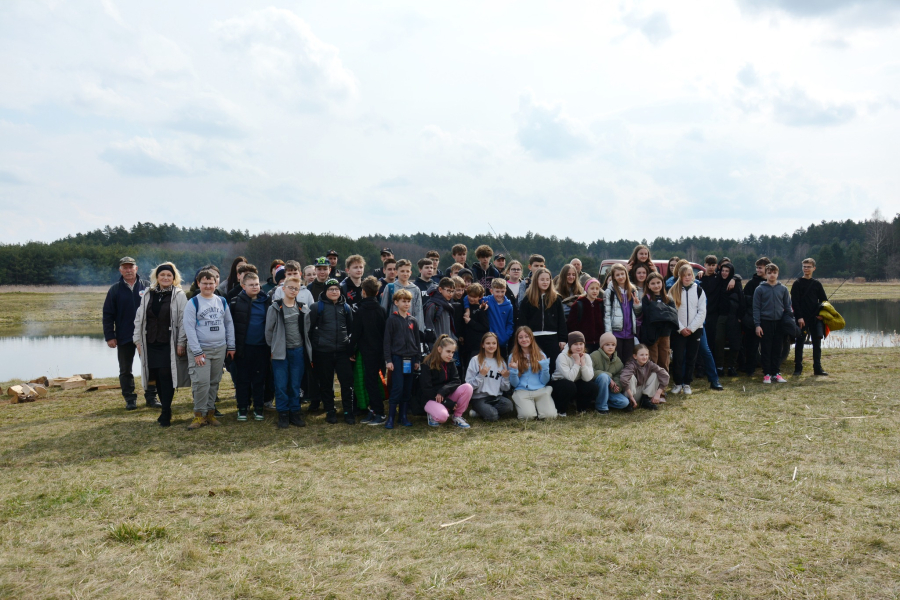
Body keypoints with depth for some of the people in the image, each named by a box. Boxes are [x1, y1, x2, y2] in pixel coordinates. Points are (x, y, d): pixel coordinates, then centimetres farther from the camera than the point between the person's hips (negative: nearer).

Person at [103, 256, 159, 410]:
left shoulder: (146, 287, 1)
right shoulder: (115, 289, 1)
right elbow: (107, 315, 0)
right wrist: (109, 336, -6)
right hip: (124, 338, 0)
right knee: (125, 370, 8)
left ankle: (151, 398, 13)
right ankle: (130, 399, 18)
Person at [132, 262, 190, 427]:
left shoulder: (179, 295, -4)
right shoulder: (148, 295, 9)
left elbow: (183, 320, -7)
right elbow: (139, 318, 13)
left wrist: (181, 343, -11)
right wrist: (138, 339, 9)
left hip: (169, 344, -5)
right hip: (151, 343, 5)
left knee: (166, 376, -8)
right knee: (157, 377, 9)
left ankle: (166, 413, -1)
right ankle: (166, 408, 23)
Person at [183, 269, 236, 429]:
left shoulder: (222, 302, 10)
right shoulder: (193, 303, -4)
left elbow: (229, 324, 15)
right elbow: (189, 328, -9)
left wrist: (231, 346, 9)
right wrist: (197, 352, -14)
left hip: (220, 350, 4)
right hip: (201, 350, -4)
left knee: (214, 382, 9)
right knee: (201, 382, -11)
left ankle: (210, 412, 18)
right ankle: (199, 414, -1)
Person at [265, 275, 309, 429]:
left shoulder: (303, 308, 6)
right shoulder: (275, 307, -4)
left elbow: (307, 328, 12)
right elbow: (269, 329, 0)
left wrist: (306, 348, 8)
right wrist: (273, 347, 2)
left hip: (298, 351, 3)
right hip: (281, 351, -3)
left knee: (295, 385, 8)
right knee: (281, 385, 1)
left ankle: (295, 413, 17)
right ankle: (283, 414, 10)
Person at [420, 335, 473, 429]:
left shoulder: (451, 363, 4)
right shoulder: (428, 365, -14)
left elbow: (456, 381, -3)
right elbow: (426, 390, -16)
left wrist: (443, 391, -24)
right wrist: (448, 403, -20)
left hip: (446, 396, 6)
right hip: (431, 399, -5)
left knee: (467, 387, -21)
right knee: (442, 416, -38)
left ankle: (457, 416, -5)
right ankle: (432, 415, 0)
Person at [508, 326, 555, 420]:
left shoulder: (541, 355, 10)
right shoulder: (513, 357, 6)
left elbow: (544, 381, 6)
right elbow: (514, 384, 4)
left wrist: (545, 367, -10)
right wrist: (513, 370, -13)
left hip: (541, 390, 2)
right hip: (522, 391, -2)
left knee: (550, 415, -24)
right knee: (528, 415, -30)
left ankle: (538, 406, 9)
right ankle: (520, 408, 6)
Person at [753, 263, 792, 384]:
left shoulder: (783, 289, 6)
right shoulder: (760, 289, -1)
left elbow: (787, 307, 10)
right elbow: (756, 308, -2)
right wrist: (757, 325, -8)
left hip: (779, 323, 2)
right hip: (765, 322, -2)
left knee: (777, 349, 7)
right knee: (766, 349, 2)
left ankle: (776, 373, 14)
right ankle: (767, 374, 7)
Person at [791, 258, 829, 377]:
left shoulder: (817, 284, 11)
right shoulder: (797, 284, 1)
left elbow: (824, 300, 13)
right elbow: (794, 302, -5)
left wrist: (820, 314, -2)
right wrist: (799, 317, -14)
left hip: (815, 318, 3)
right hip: (802, 319, -3)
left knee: (817, 343, 4)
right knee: (799, 342, -1)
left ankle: (817, 368, 10)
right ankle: (798, 368, 4)